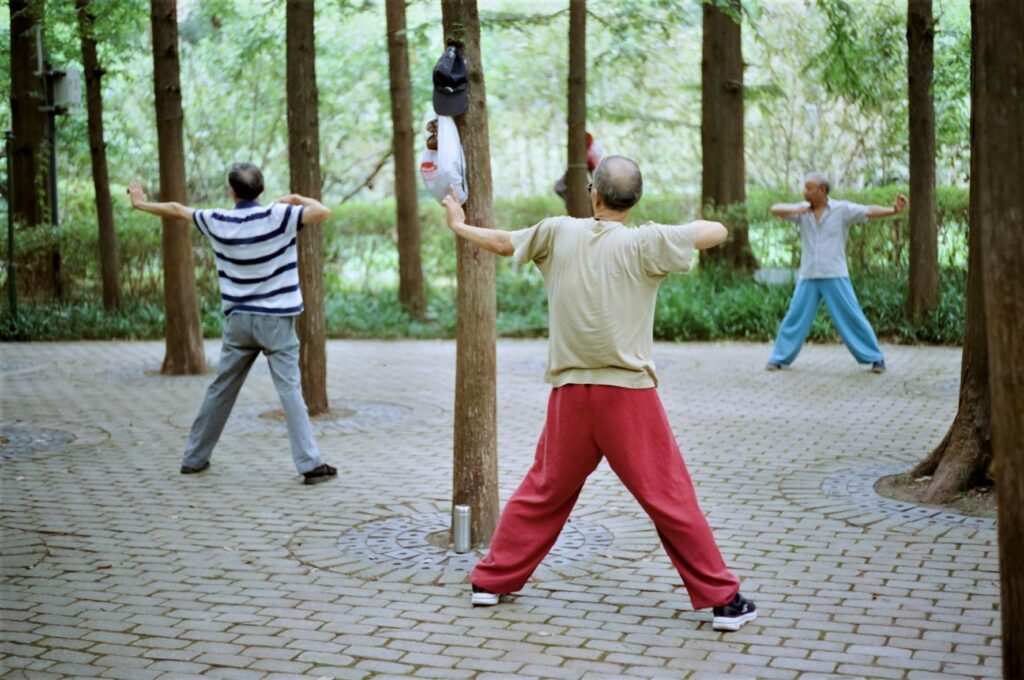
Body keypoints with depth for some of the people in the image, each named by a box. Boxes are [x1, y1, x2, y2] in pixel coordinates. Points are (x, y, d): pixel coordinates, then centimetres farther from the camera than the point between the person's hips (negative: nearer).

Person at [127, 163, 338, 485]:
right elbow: (323, 212, -16)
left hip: (238, 320, 4)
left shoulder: (218, 222, 1)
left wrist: (141, 203, 33)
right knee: (290, 390, -5)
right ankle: (310, 464, -9)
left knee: (220, 391, 14)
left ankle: (194, 458, 24)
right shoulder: (277, 216, -11)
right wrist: (297, 199, 3)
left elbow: (177, 210, 16)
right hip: (276, 320, -3)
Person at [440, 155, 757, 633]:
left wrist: (458, 226, 35)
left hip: (570, 395, 4)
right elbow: (717, 231, -5)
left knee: (544, 492, 19)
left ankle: (492, 580, 27)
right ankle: (722, 599, 6)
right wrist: (679, 234, 18)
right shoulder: (645, 243, -9)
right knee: (671, 499, 2)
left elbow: (503, 243, 15)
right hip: (629, 395, -3)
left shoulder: (558, 232, 1)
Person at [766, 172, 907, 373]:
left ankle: (875, 359, 5)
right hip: (808, 277, 3)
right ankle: (779, 358, 18)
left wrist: (894, 210, -32)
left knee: (852, 318, -2)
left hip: (835, 277, -3)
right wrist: (794, 209, -24)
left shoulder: (842, 209, -6)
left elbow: (870, 211, -16)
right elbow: (775, 209, -4)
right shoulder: (803, 210, 4)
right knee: (795, 318, 6)